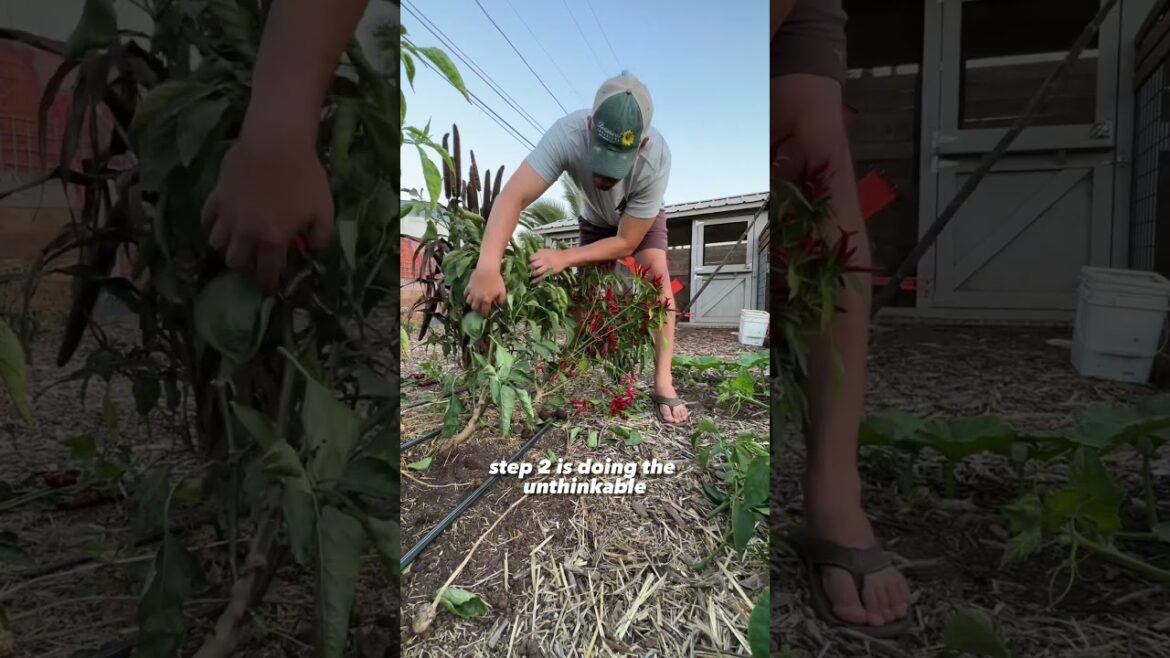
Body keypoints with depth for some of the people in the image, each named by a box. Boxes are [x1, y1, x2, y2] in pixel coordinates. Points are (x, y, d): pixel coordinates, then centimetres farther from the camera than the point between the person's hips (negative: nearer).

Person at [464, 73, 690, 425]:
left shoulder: (655, 159, -42)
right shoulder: (569, 133, -42)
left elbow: (627, 242, -34)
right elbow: (513, 197, -48)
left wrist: (565, 258, -46)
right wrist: (488, 267, -62)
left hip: (643, 222, -2)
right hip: (595, 223, 2)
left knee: (656, 274, -22)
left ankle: (663, 382, -20)